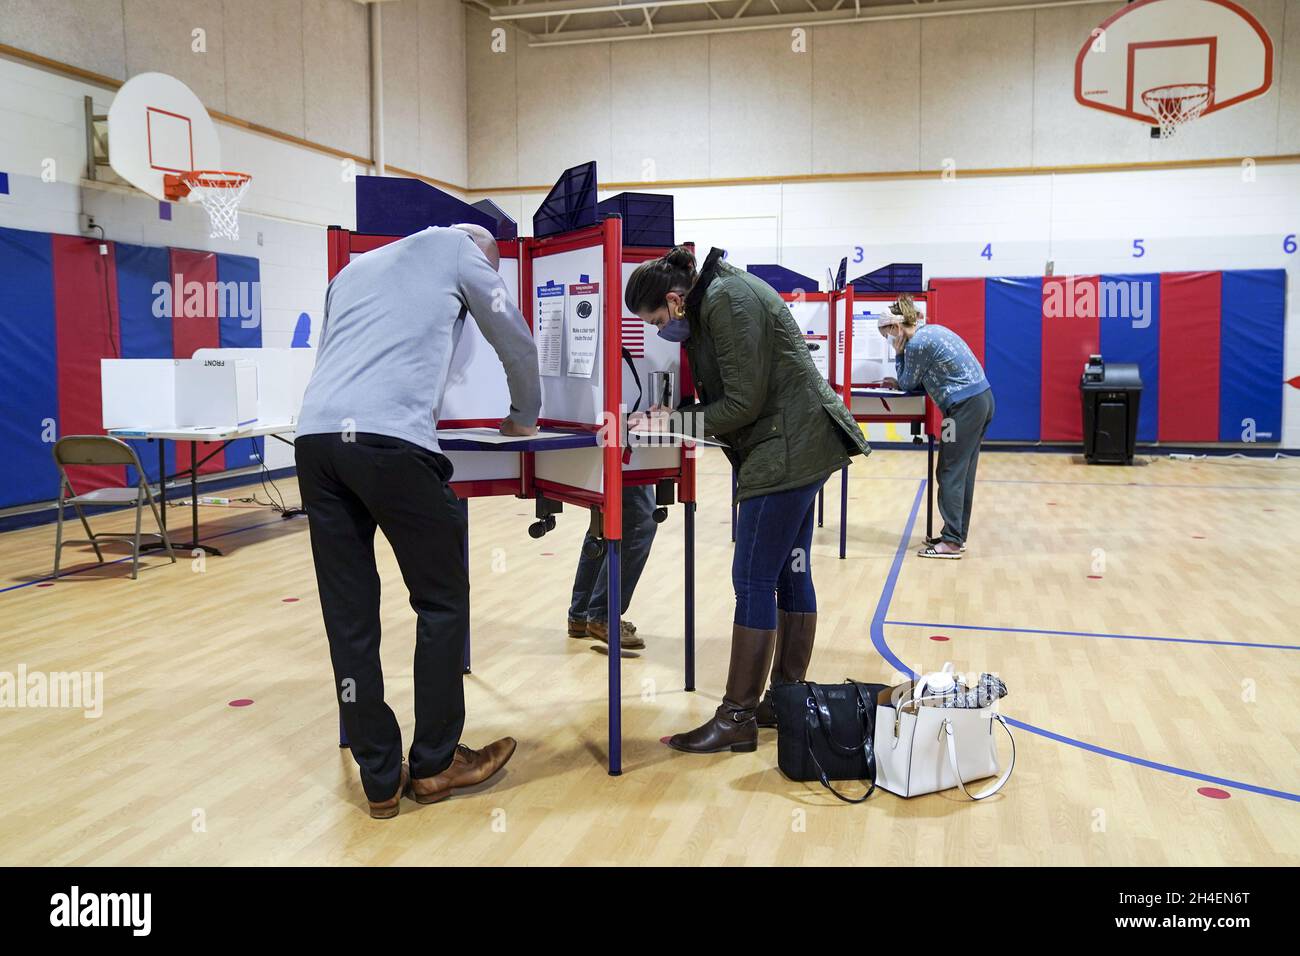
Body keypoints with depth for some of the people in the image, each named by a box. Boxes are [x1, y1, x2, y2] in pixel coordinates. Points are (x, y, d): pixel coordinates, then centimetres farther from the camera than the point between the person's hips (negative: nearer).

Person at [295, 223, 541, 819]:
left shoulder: (353, 268, 32)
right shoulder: (457, 248, 17)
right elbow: (517, 341, 21)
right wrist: (524, 418, 37)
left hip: (315, 436, 6)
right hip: (392, 440, -6)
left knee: (349, 617, 7)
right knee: (442, 601, 8)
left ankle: (380, 780, 13)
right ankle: (433, 765, 15)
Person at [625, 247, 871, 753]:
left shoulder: (729, 300, -17)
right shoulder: (713, 299, 13)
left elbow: (743, 403, -19)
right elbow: (723, 394, 12)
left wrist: (674, 422, -11)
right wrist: (668, 415, 0)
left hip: (788, 450, -11)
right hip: (800, 446, 11)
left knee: (753, 580, -7)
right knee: (790, 572, 14)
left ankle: (737, 719, -1)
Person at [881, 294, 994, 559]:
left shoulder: (917, 343, -14)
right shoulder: (931, 330, 15)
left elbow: (909, 383, -1)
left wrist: (899, 353, 6)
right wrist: (899, 382, 17)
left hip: (965, 406, -10)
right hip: (982, 399, 10)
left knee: (950, 474, -4)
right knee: (963, 472, 13)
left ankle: (952, 542, -3)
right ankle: (957, 535, 19)